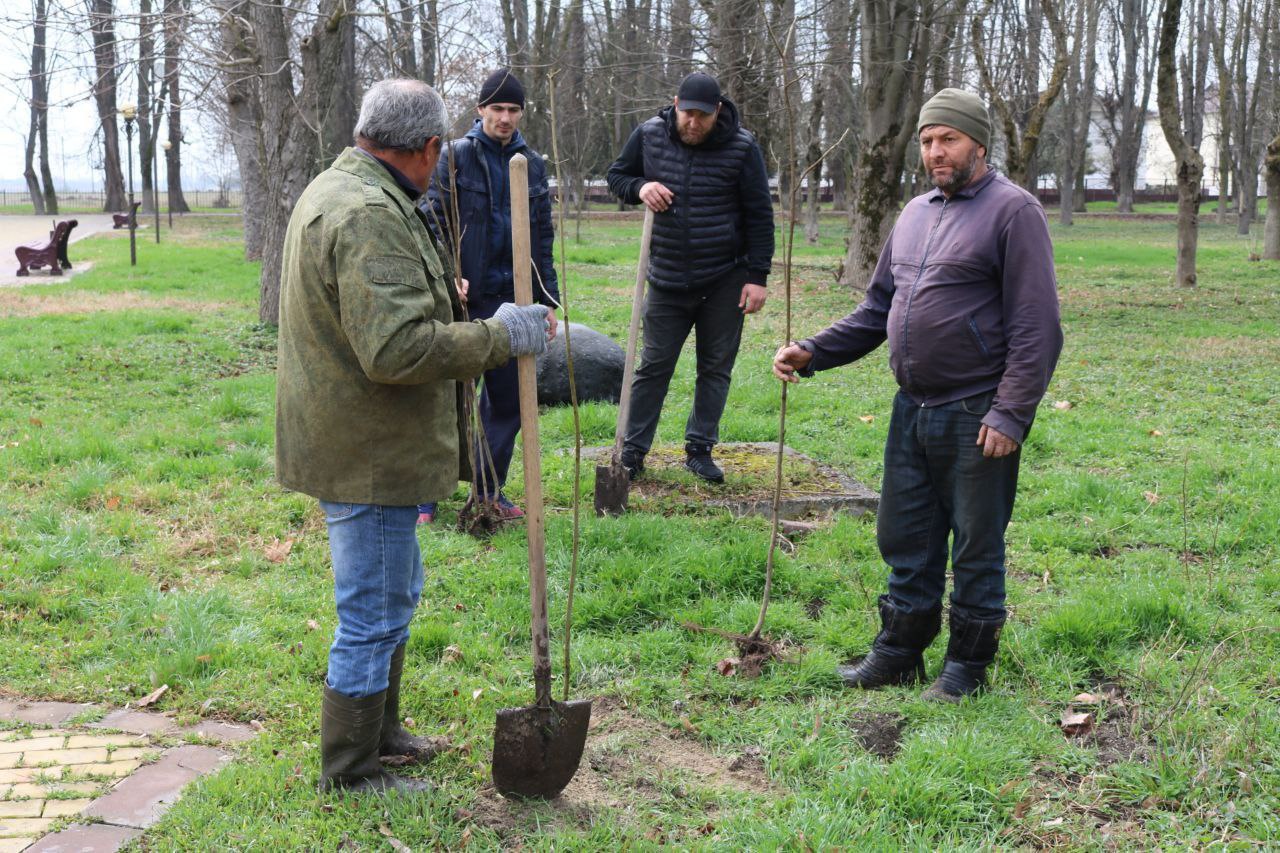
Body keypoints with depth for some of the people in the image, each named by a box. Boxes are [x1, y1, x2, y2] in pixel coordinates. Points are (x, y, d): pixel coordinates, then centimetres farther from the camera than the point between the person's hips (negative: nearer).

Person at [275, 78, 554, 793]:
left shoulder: (335, 190, 13)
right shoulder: (371, 216, -24)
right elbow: (396, 350, -32)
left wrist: (442, 295, 35)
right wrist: (498, 337, -22)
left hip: (360, 444, 11)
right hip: (366, 455, -11)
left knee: (395, 594, 24)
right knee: (373, 614, 2)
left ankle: (380, 730, 41)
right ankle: (351, 772, 17)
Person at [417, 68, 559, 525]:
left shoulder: (532, 163, 12)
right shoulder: (457, 156, -3)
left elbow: (543, 238, 16)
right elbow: (433, 222, -8)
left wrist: (548, 297, 13)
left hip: (512, 299, 5)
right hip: (465, 298, -5)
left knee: (508, 399, 10)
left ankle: (489, 489, 24)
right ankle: (425, 495, 9)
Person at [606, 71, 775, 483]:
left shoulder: (741, 147, -7)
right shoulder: (649, 135, -2)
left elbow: (759, 214, -4)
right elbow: (616, 175, 12)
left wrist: (758, 275, -8)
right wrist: (639, 187, -12)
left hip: (725, 280, -1)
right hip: (667, 279, 1)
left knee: (716, 368, 7)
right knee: (654, 366, 4)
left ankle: (699, 450, 18)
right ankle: (632, 452, 12)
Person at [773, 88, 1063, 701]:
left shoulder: (1012, 211, -8)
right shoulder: (915, 214, 15)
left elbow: (1036, 327, -14)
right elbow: (877, 309, 20)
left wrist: (1009, 415, -19)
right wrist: (812, 353, 8)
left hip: (975, 416, -7)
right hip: (913, 410, 7)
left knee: (976, 549, 6)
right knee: (904, 540, 15)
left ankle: (967, 665, 21)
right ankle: (898, 652, 29)